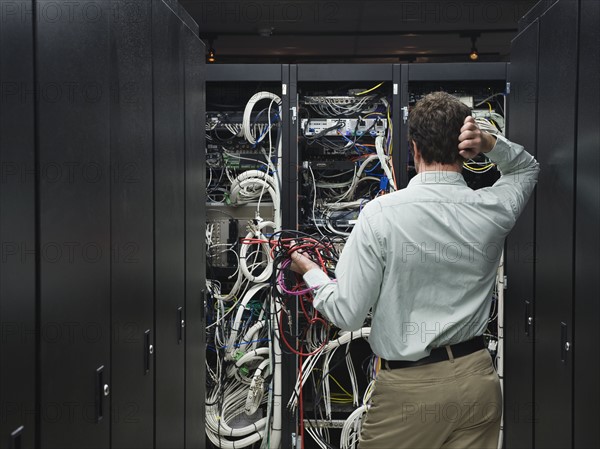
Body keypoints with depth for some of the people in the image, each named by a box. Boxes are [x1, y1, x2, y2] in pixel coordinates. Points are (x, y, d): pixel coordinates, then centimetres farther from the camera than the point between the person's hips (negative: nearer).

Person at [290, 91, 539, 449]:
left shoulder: (382, 213, -17)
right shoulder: (493, 209, -5)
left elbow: (347, 314, -13)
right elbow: (527, 168, 20)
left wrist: (311, 273, 6)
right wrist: (490, 143, 0)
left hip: (410, 388, -3)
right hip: (478, 382, 4)